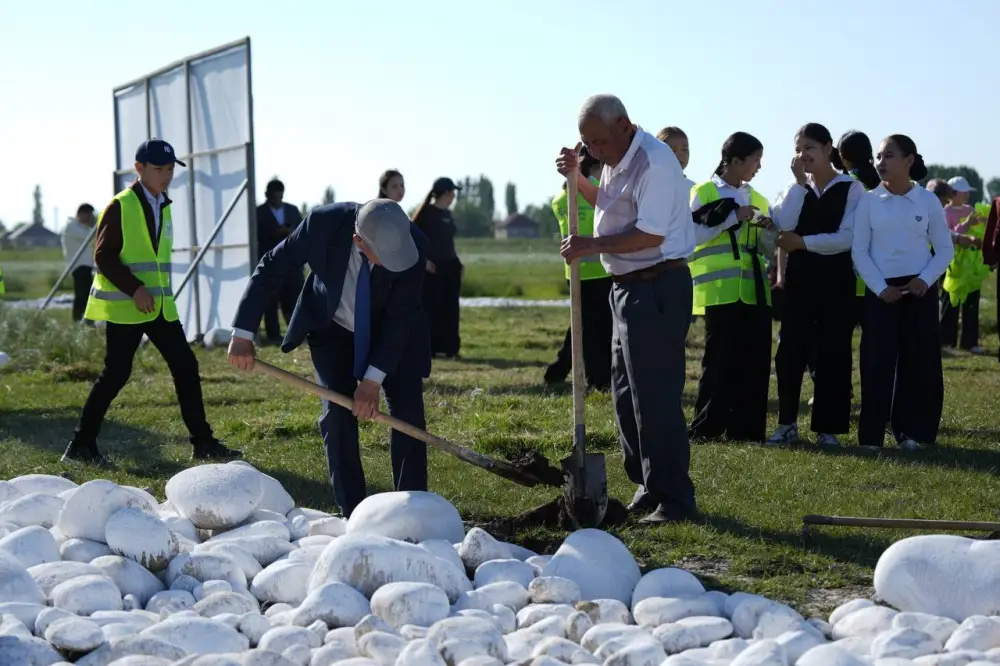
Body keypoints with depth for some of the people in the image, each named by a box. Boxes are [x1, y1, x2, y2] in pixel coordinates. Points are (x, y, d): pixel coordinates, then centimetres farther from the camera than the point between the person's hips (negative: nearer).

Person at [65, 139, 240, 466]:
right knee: (116, 374, -4)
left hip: (160, 305, 7)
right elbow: (104, 256, -15)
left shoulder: (163, 206, 13)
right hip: (125, 307, -7)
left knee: (186, 366, 2)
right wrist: (134, 290, -23)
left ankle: (203, 442, 6)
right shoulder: (121, 206, -9)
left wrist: (159, 294, 16)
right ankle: (81, 445, 6)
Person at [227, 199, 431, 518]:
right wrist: (242, 334, -21)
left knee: (408, 412, -6)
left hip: (391, 331, 0)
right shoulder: (323, 223, -32)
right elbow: (270, 270, -20)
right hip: (333, 328, 0)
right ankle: (353, 516, -2)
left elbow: (399, 316, -25)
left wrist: (374, 378, -29)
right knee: (337, 414, -9)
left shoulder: (414, 245, -32)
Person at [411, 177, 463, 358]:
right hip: (431, 268, -8)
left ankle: (450, 347, 11)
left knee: (450, 308, 7)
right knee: (430, 308, -4)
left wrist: (457, 262, 14)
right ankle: (429, 348, 0)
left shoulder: (447, 214, 14)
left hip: (449, 266, 8)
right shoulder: (426, 212, -9)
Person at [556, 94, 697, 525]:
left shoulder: (653, 163, -19)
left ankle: (673, 499, -3)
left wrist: (590, 246, -21)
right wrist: (577, 177, 16)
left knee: (655, 397, -9)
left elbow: (650, 234, -25)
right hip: (629, 288, 11)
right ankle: (648, 486, 26)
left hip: (657, 289, -11)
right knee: (625, 394, 16)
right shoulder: (616, 160, 13)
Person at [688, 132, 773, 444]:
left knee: (754, 360, 2)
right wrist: (732, 217, -13)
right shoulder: (703, 193, 1)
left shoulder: (756, 199, 18)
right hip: (720, 290, -5)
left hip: (754, 291, 5)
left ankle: (747, 427, 9)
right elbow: (692, 237, -8)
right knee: (720, 360, -4)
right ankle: (706, 427, 5)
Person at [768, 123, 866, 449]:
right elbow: (783, 225, -10)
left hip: (837, 279, -3)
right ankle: (787, 424, 14)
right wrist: (800, 182, -8)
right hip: (800, 277, 3)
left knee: (833, 353, 2)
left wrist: (802, 242, -11)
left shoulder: (852, 188, -3)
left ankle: (828, 428, 10)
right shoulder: (796, 188, 9)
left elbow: (847, 238, -13)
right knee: (789, 351, 2)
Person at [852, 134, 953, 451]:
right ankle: (871, 434, 0)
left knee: (920, 360, 0)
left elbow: (945, 249, 5)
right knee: (877, 361, -4)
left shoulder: (928, 201, 1)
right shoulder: (869, 201, 1)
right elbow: (859, 251, 1)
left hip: (919, 290, 0)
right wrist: (880, 287, -9)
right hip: (881, 290, 0)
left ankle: (913, 431, 11)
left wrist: (926, 279, -10)